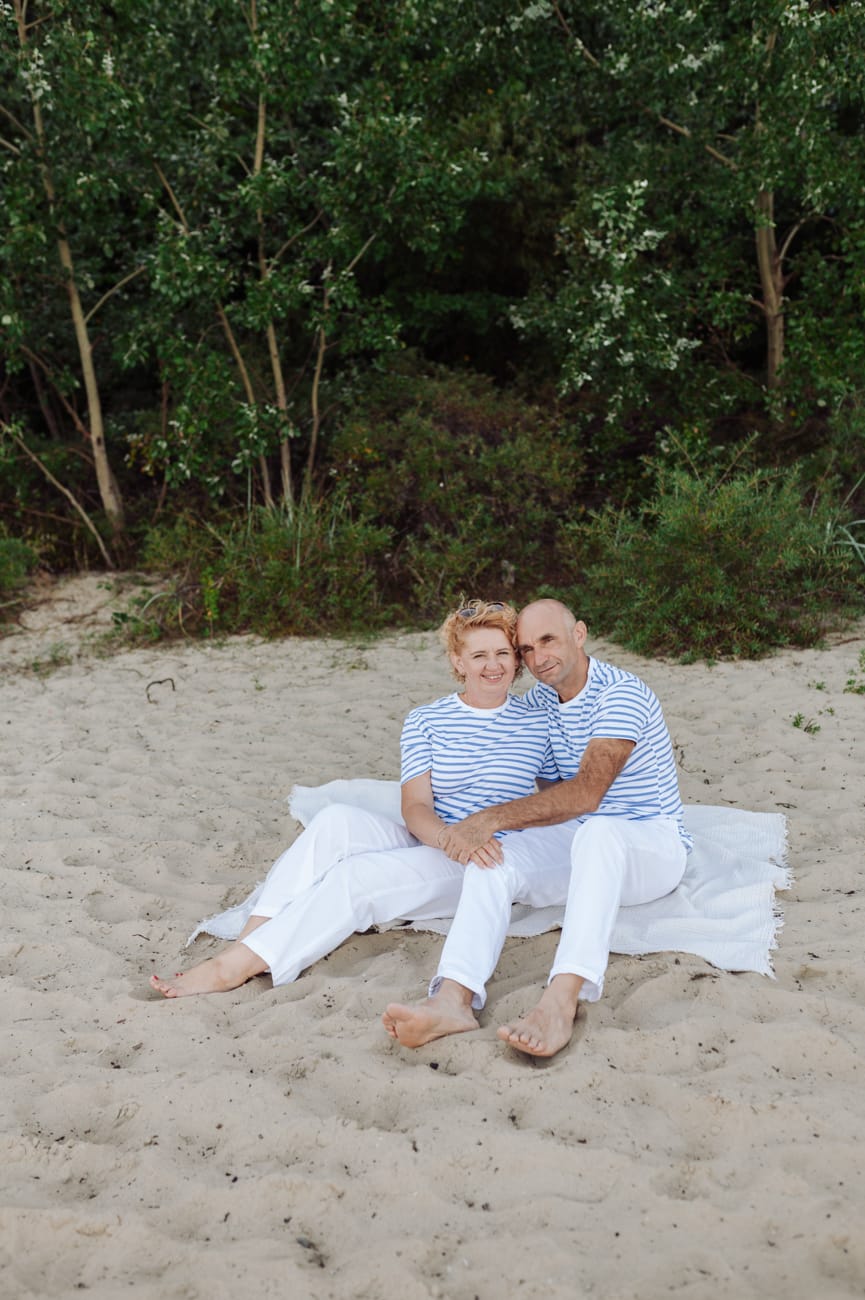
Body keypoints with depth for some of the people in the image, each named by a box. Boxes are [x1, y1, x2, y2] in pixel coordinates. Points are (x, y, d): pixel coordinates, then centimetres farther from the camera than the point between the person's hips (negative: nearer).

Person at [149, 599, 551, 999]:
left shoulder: (538, 724, 5)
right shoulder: (425, 722, 7)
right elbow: (415, 808, -5)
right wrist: (451, 837, -28)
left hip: (483, 868, -3)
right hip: (424, 846, 3)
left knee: (356, 876, -30)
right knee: (337, 820, -29)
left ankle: (234, 967, -31)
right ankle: (249, 939, -34)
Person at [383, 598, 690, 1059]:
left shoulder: (621, 694, -16)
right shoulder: (536, 703, 9)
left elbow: (585, 794, -28)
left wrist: (491, 819, -33)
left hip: (651, 846, -6)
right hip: (574, 843, 6)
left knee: (595, 832, -41)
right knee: (492, 860, -23)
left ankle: (561, 1002, -53)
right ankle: (453, 999, -44)